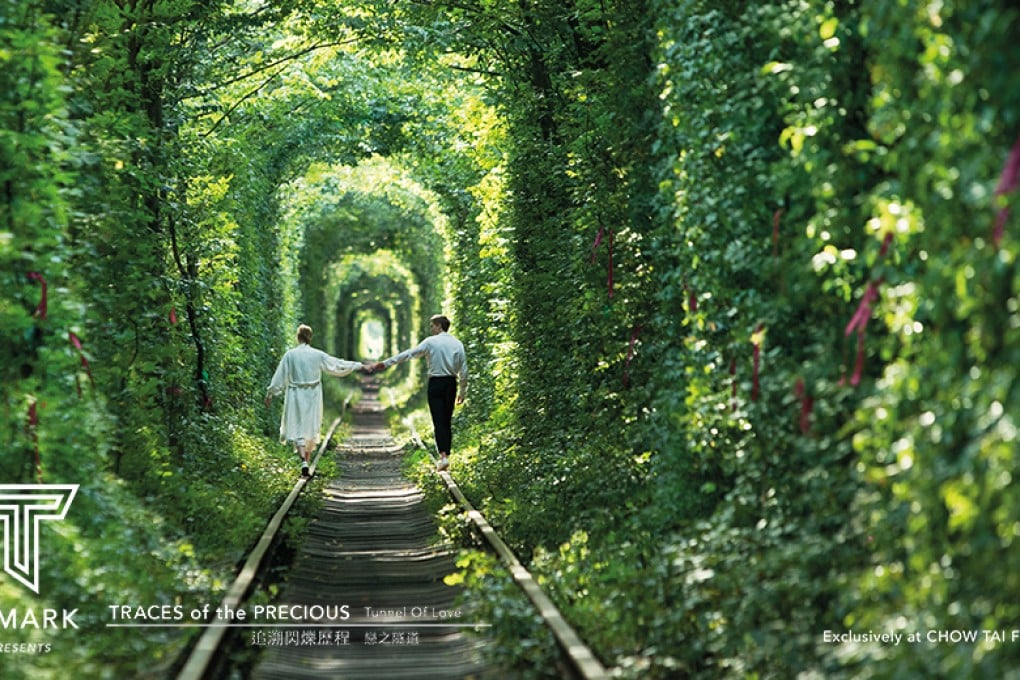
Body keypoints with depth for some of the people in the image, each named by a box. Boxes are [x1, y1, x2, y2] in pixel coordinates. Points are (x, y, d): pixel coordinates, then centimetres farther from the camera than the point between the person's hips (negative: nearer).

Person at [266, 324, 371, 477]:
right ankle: (307, 460, 22)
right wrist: (360, 366, 12)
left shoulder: (290, 355, -7)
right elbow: (338, 364, 2)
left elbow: (280, 376, -3)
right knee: (311, 428, 15)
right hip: (313, 396, 1)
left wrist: (270, 394, 6)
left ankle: (303, 462, -19)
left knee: (298, 428, 0)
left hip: (295, 395, -1)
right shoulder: (318, 355, -5)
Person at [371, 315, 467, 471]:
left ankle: (443, 455, -20)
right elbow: (464, 370, 7)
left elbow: (409, 354, -7)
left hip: (436, 383, -4)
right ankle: (446, 455, 14)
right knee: (447, 421, 12)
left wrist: (385, 363, -4)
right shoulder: (458, 344, 6)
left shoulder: (431, 342, -5)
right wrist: (462, 391, 17)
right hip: (452, 383, 4)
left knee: (439, 422, -7)